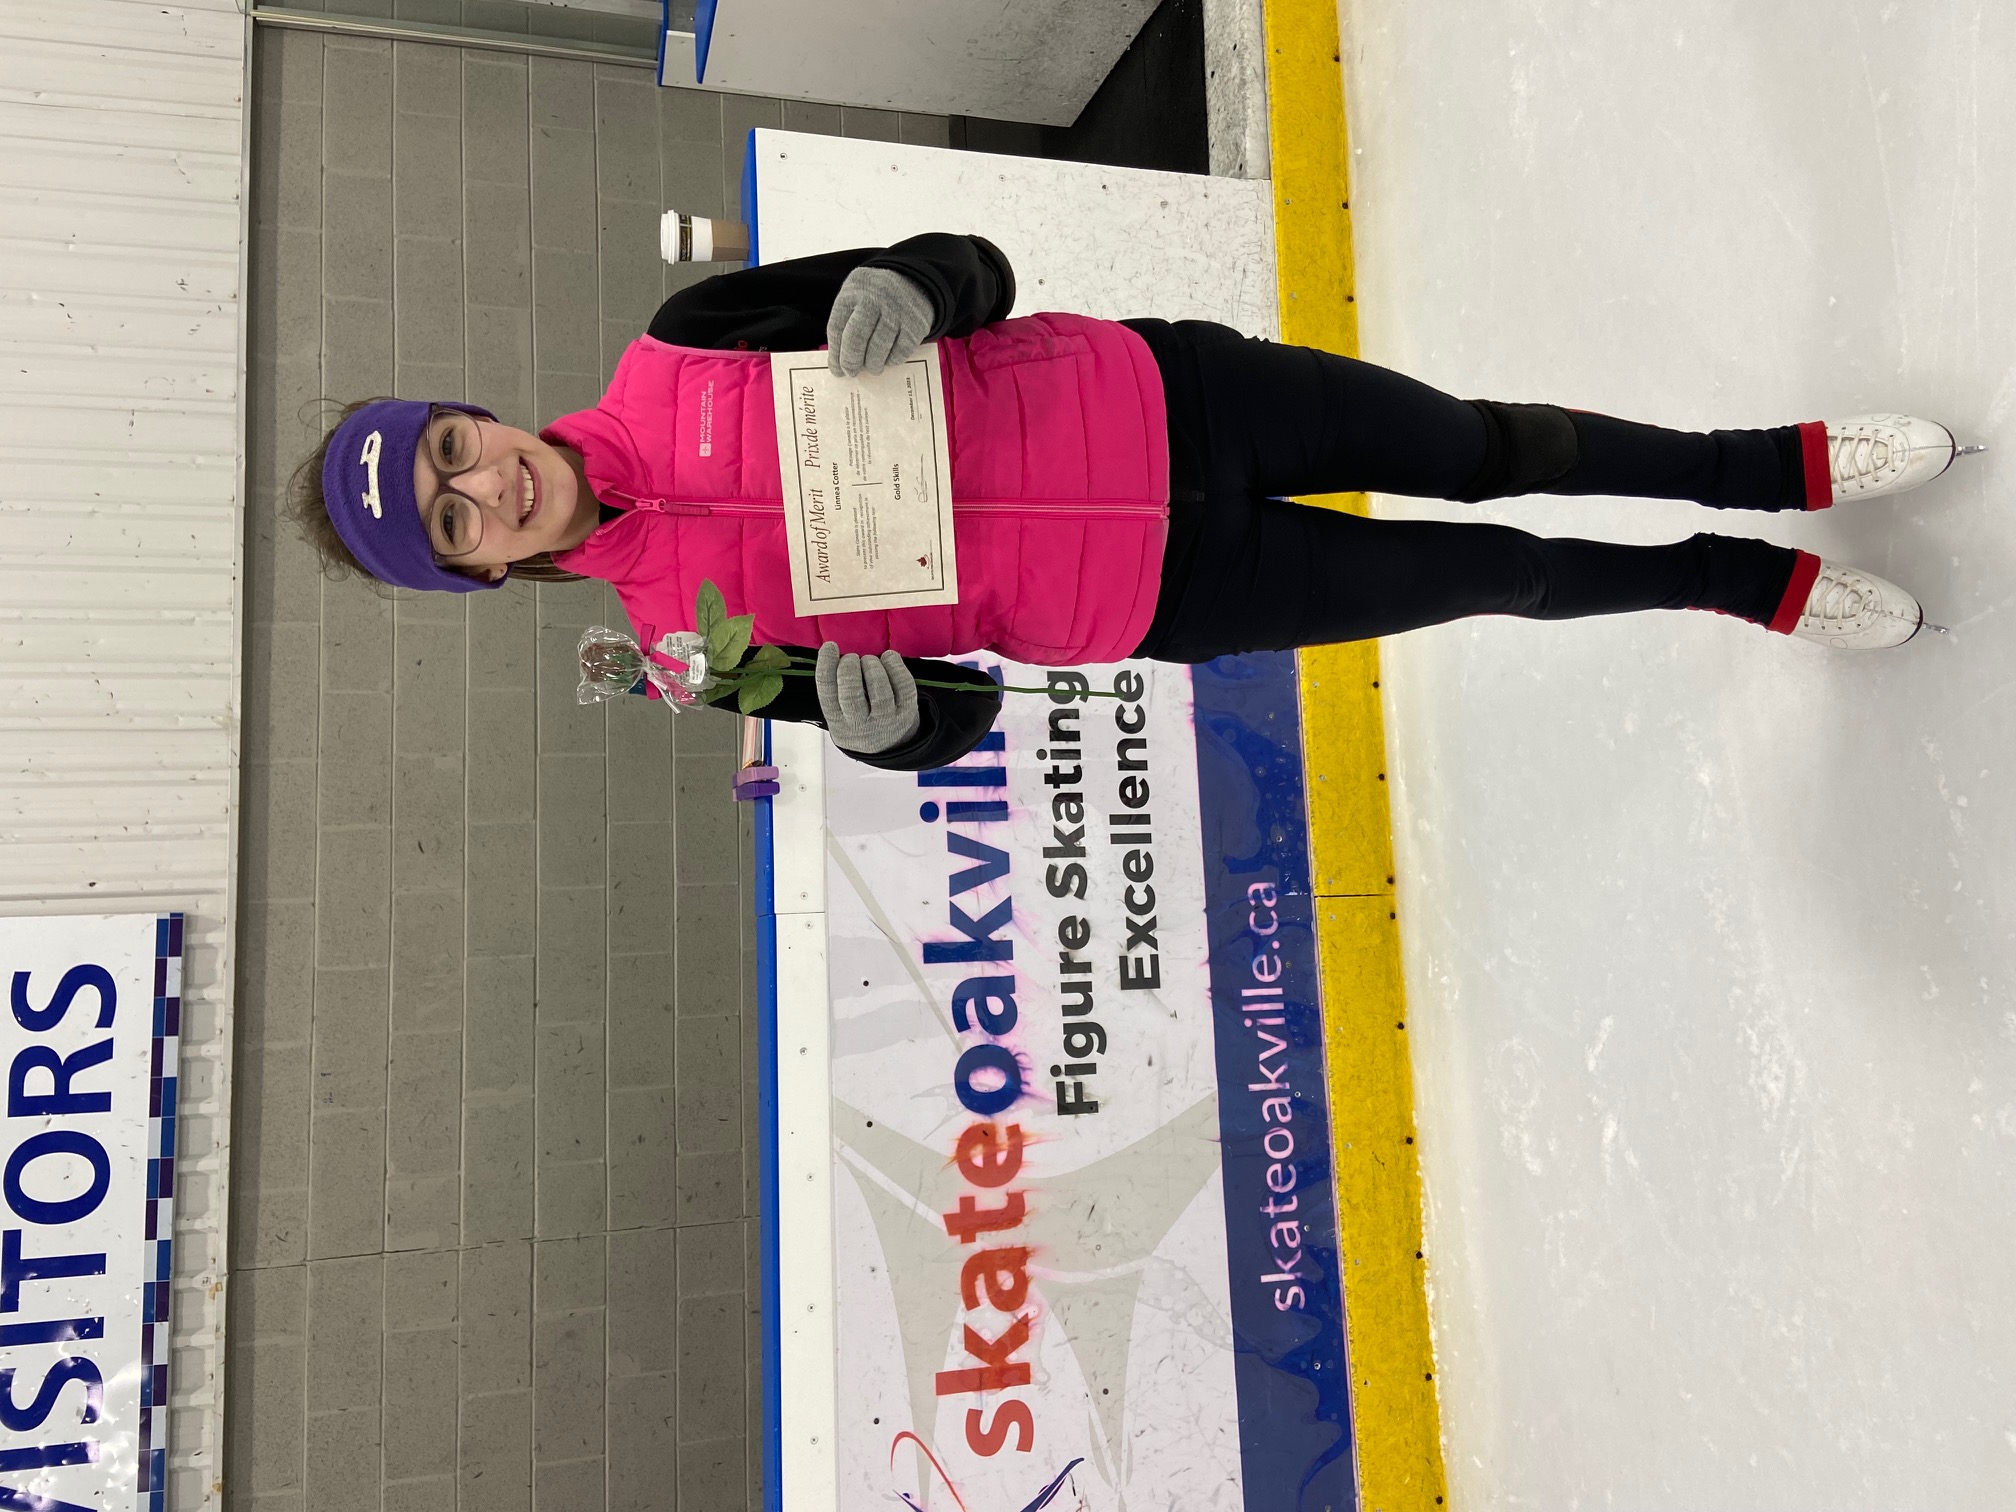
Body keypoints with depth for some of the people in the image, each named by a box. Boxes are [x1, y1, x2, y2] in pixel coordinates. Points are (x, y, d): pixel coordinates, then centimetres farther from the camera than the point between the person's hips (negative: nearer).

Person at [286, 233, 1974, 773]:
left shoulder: (678, 351, -1)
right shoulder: (681, 625, -4)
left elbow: (973, 266, -1)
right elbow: (951, 713, -1)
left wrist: (909, 290, -23)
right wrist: (883, 710, -23)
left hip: (1141, 394, 2)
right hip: (1155, 598, -2)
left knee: (1482, 449, 3)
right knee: (1491, 573, 0)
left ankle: (1792, 464, 29)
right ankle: (1760, 583, 28)